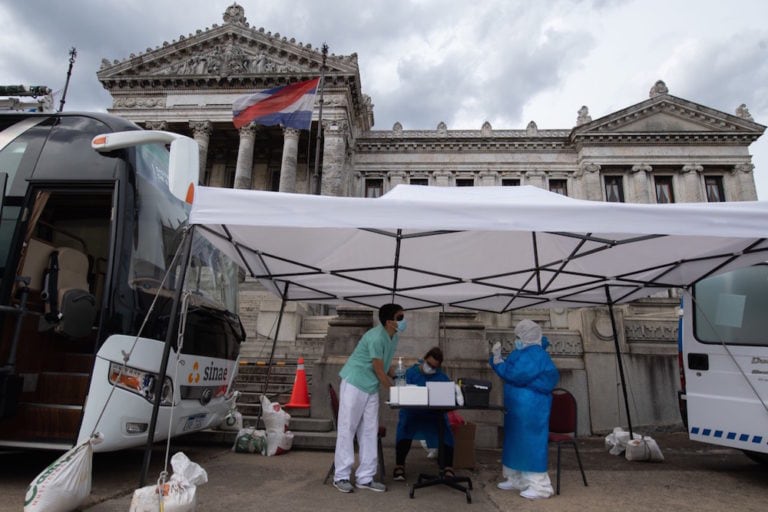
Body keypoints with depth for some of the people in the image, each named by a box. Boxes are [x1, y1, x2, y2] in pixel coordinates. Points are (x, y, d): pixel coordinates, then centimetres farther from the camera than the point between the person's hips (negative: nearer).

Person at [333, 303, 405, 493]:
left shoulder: (394, 338, 4)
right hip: (354, 384, -8)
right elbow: (379, 372, -19)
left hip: (372, 387, 9)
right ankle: (341, 476, 9)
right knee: (347, 429, -1)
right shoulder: (376, 338, -24)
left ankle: (365, 477, 15)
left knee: (369, 432, 7)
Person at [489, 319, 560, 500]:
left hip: (531, 408, -10)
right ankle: (517, 480, 25)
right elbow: (508, 369, 14)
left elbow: (516, 375, -25)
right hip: (518, 406, 10)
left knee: (530, 442, -6)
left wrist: (498, 362, -13)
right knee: (516, 442, 15)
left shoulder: (534, 354, -18)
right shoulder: (522, 352, 13)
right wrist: (497, 356, -1)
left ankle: (540, 486, 3)